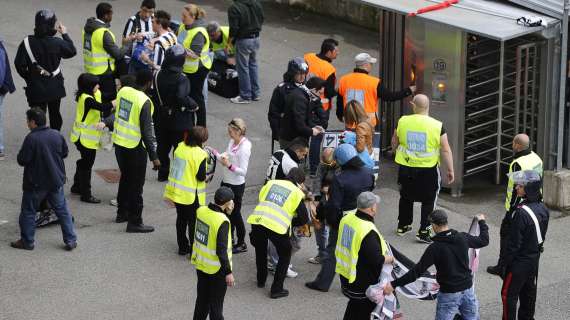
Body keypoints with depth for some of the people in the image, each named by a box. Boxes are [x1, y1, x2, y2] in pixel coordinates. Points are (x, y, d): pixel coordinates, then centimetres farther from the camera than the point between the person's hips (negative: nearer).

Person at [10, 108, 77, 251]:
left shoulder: (31, 139, -20)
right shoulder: (57, 135, -2)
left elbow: (22, 160, -18)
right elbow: (65, 153, 10)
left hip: (35, 183, -5)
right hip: (56, 181, 5)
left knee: (28, 212, 10)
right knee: (62, 210, 13)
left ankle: (27, 241, 16)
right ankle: (71, 240, 12)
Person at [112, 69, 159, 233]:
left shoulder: (123, 91, -2)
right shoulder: (144, 101, -22)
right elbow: (147, 131, -21)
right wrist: (154, 157, -16)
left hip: (119, 143, 7)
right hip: (135, 147, -7)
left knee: (125, 177, 24)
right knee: (136, 185, 3)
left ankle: (122, 213, 36)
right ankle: (134, 222, 8)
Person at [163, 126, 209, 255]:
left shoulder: (180, 147, -3)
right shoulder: (200, 154, -22)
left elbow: (176, 165, 7)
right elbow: (201, 177, -19)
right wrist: (207, 176, 0)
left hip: (176, 190, 6)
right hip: (191, 195, -6)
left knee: (181, 219, 20)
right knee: (193, 222, 7)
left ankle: (183, 247, 30)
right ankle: (194, 251, 13)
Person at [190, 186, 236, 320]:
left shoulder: (201, 211, -8)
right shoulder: (222, 221, -27)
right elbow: (221, 251, -25)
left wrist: (225, 211, 2)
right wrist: (228, 272, -17)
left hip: (200, 264, 7)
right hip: (217, 269, -7)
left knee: (202, 299, 22)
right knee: (216, 304, 8)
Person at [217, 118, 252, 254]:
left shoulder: (244, 148, -24)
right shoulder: (232, 142, 1)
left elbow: (243, 171, -24)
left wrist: (229, 165, -35)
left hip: (236, 186, -8)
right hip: (226, 182, 8)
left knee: (235, 213, 4)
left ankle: (241, 244, 19)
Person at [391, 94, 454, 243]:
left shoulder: (402, 122, -8)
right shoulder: (437, 126, -14)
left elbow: (394, 144, 6)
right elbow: (445, 150, -10)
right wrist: (450, 171, 0)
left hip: (406, 168, 3)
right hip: (428, 169, -2)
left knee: (406, 197, 23)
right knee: (428, 201, 11)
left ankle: (403, 226, 36)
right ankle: (423, 232, 6)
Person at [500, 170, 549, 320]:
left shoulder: (521, 212, -28)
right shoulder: (543, 209, -2)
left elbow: (514, 242, -23)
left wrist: (505, 263, -14)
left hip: (519, 261, -8)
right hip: (534, 259, 8)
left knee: (509, 294, 4)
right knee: (529, 292, 20)